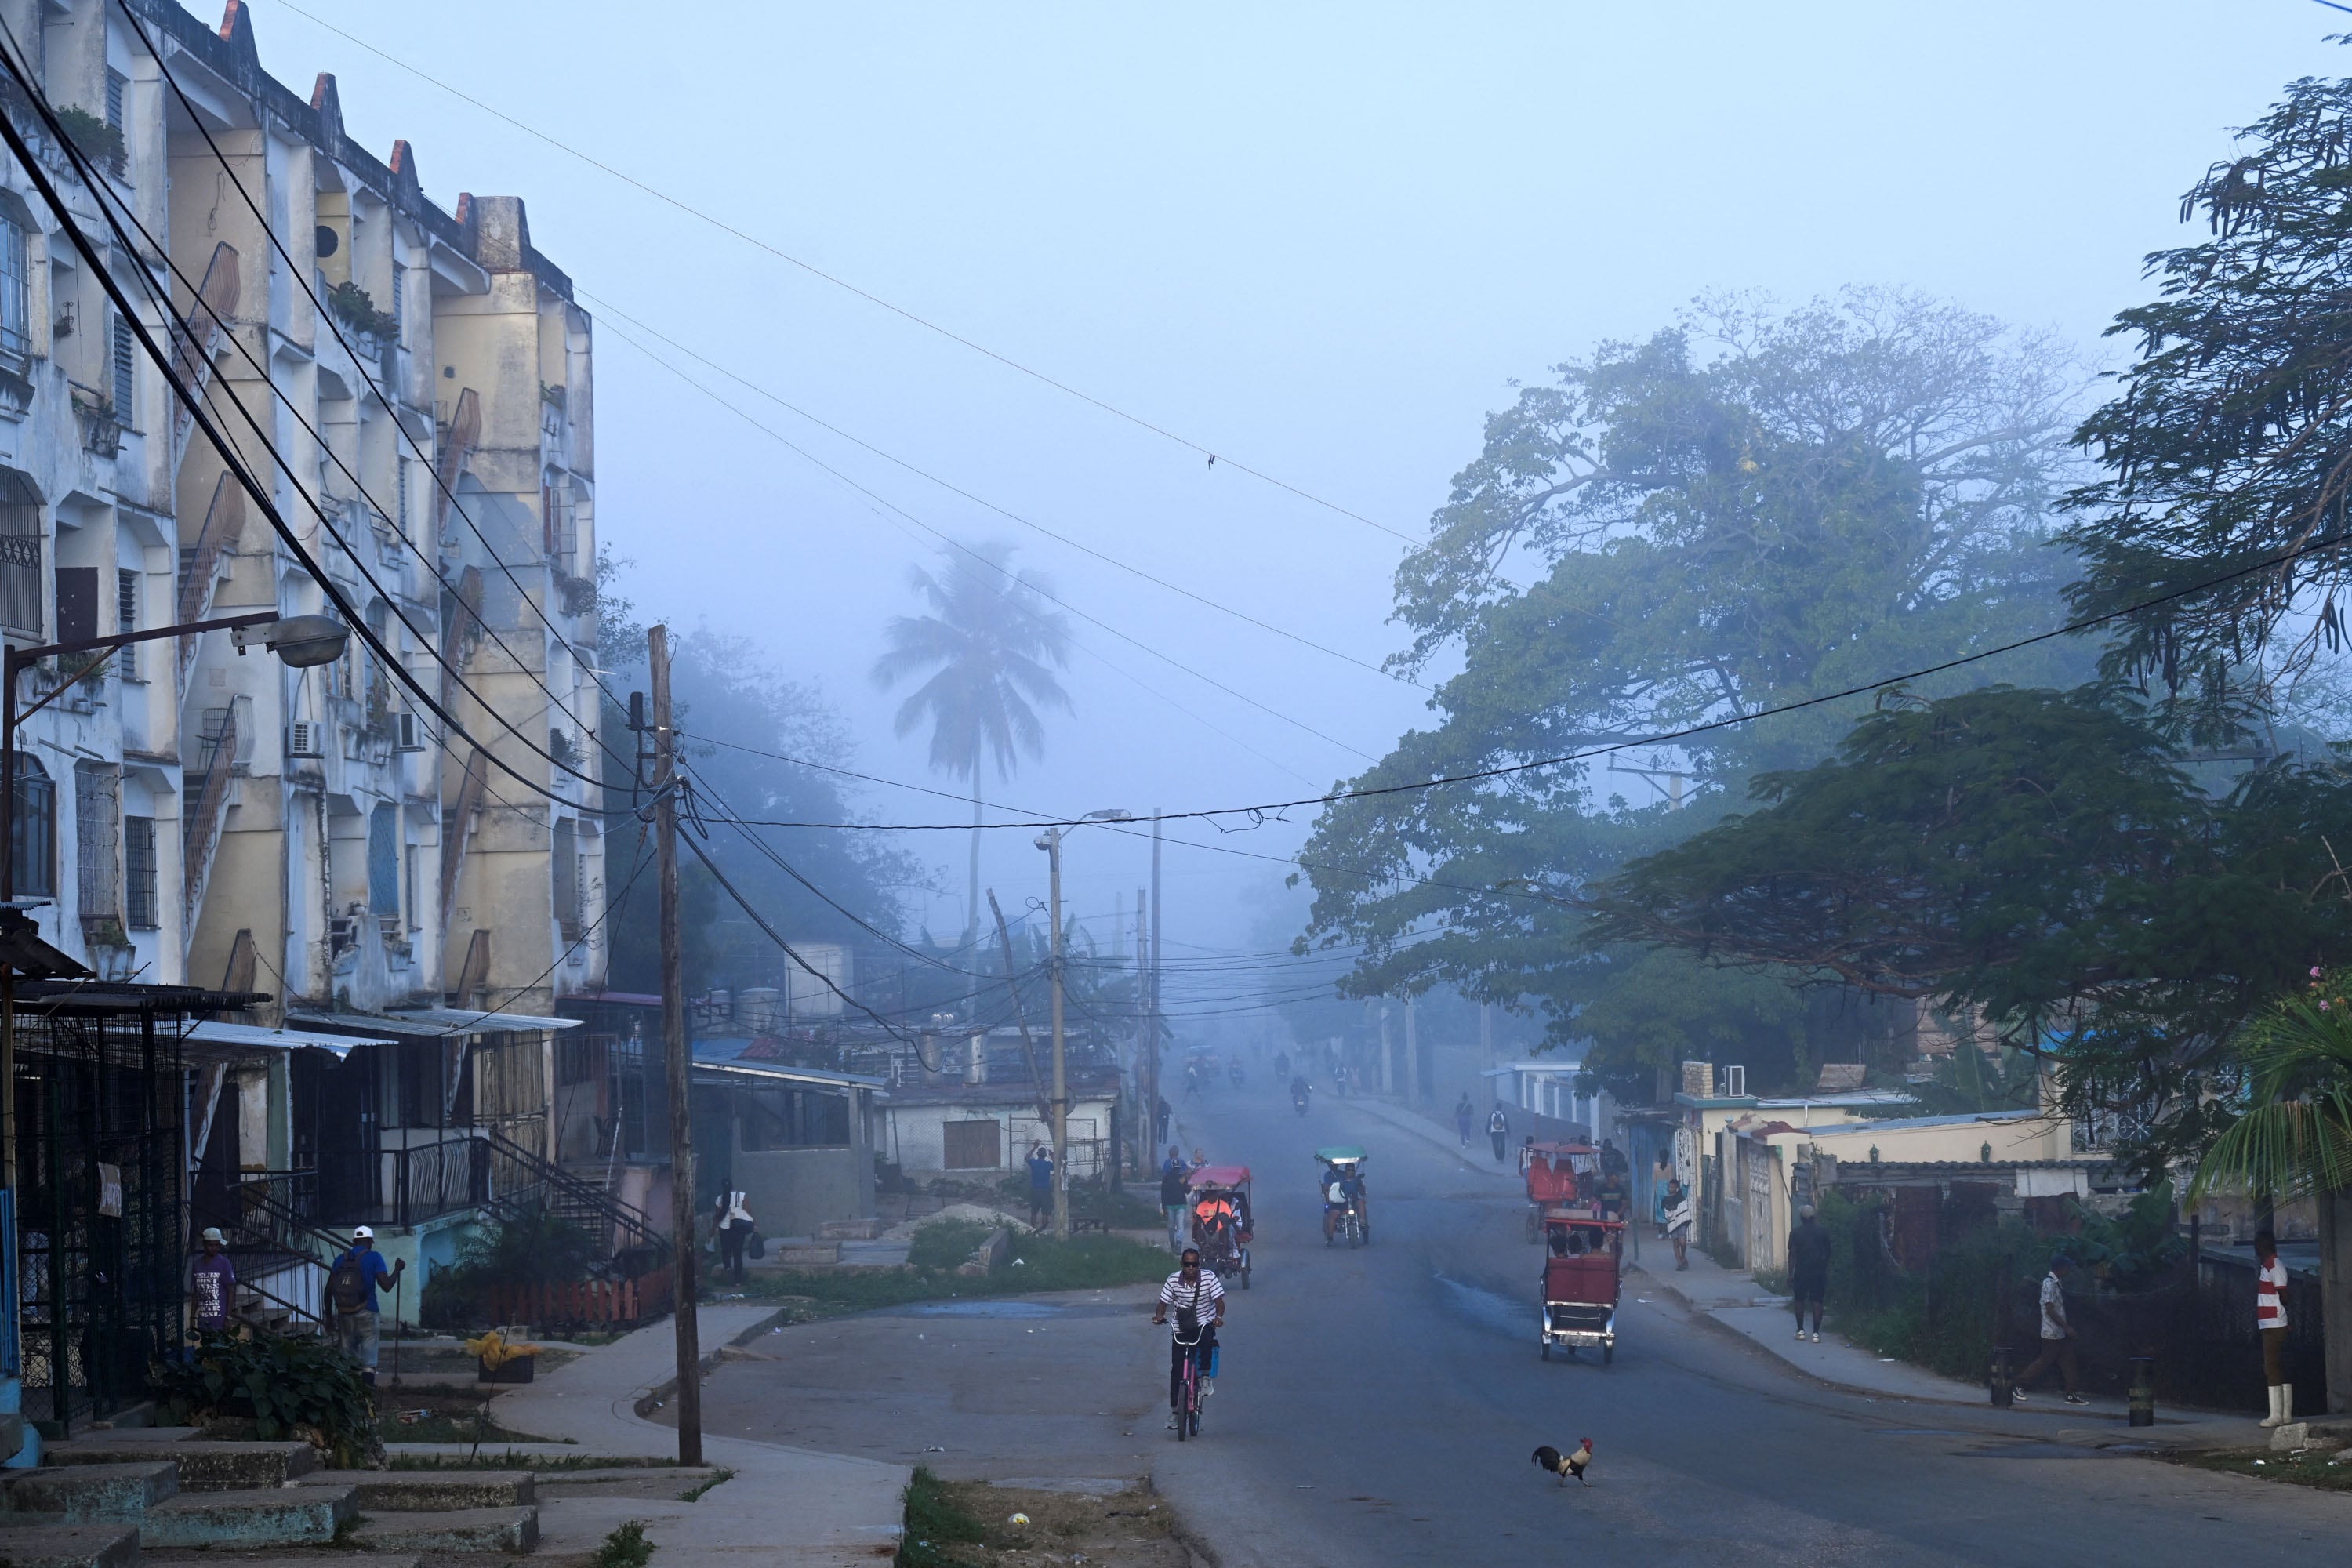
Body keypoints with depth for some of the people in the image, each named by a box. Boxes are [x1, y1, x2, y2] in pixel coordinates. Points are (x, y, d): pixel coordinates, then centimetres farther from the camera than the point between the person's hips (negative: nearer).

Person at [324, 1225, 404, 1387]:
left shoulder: (340, 1259, 9)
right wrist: (397, 1270, 7)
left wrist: (329, 1314, 16)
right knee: (369, 1360, -2)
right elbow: (386, 1285, -9)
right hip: (366, 1313, -4)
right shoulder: (374, 1257, -3)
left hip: (344, 1314, 4)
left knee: (347, 1356, 11)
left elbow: (329, 1289, 7)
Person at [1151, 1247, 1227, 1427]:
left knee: (1207, 1338, -38)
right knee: (1176, 1369, -2)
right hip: (1181, 1329, 2)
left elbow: (1219, 1301, -15)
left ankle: (1206, 1377, -18)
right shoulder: (1173, 1281, -7)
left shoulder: (1209, 1278, -11)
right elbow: (1163, 1303, -1)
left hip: (1204, 1324, -2)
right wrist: (1159, 1315, -23)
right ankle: (1173, 1409, 9)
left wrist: (1219, 1316, -35)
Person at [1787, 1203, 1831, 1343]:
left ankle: (1801, 1330, 16)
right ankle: (1816, 1333, -4)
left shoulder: (1795, 1233, -4)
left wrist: (1790, 1274, -1)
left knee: (1799, 1300, 14)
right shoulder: (1822, 1232, 1)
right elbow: (1827, 1254, 6)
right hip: (1819, 1272, 1)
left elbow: (1792, 1254, -6)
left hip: (1801, 1272, -1)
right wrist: (1826, 1271, 18)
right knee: (1817, 1302, 1)